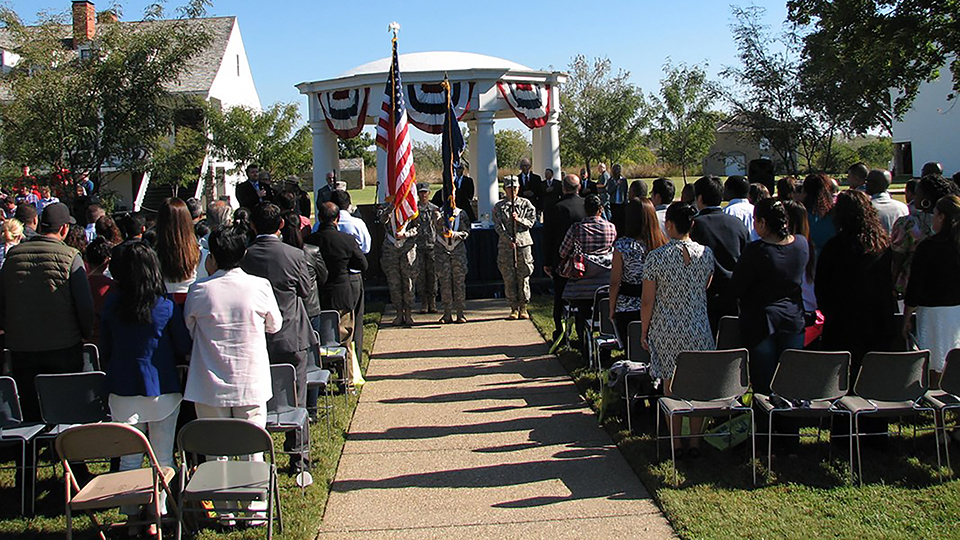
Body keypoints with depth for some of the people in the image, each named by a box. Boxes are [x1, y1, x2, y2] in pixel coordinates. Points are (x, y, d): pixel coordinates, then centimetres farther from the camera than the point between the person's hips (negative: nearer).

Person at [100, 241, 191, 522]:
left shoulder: (111, 305, -4)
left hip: (122, 391, 2)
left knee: (129, 458, 12)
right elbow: (184, 347, -3)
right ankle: (161, 510, 15)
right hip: (162, 390, -2)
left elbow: (104, 351, 6)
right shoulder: (167, 306, -12)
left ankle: (130, 513, 19)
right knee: (163, 459, 9)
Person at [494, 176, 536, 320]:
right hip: (505, 245, 0)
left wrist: (519, 219, -14)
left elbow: (531, 221, 4)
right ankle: (514, 308, 8)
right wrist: (509, 239, -14)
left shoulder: (526, 204, 8)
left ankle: (523, 308, 9)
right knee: (509, 277, 0)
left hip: (523, 243, 0)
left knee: (523, 276, 0)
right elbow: (498, 226, -3)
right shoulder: (499, 206, 6)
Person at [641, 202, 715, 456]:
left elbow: (647, 301, -8)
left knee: (671, 386, 9)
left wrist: (644, 332, 2)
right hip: (699, 329, 2)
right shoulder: (706, 253, -3)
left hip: (666, 330, -2)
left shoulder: (656, 257, -12)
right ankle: (695, 441, 18)